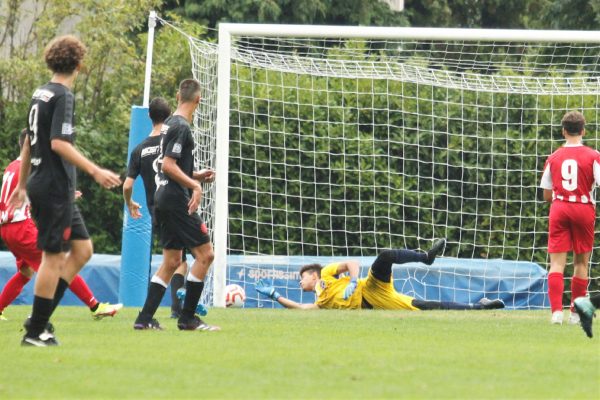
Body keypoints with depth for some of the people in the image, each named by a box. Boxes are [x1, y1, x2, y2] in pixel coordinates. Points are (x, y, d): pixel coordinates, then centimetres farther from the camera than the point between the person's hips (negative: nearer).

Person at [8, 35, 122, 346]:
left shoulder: (40, 94, 13)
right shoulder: (63, 96, -13)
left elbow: (28, 143, 20)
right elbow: (58, 143, -23)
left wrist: (22, 187, 27)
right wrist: (95, 171, -25)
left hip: (42, 185, 9)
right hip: (55, 188, -9)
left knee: (82, 249, 12)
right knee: (54, 256, -4)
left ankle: (40, 318, 10)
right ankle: (35, 331, 0)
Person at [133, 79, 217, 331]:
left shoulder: (170, 124, 16)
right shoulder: (181, 127, -13)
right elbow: (168, 165, -20)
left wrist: (195, 176, 21)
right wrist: (195, 185, -24)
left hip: (163, 200, 10)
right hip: (177, 200, -10)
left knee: (171, 261, 11)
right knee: (205, 254, -6)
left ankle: (145, 318, 7)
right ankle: (188, 318, -6)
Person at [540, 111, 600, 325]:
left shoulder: (554, 158, 5)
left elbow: (546, 195, 10)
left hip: (559, 210, 1)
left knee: (557, 263, -1)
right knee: (581, 262, 10)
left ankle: (556, 310, -17)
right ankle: (576, 313, 14)